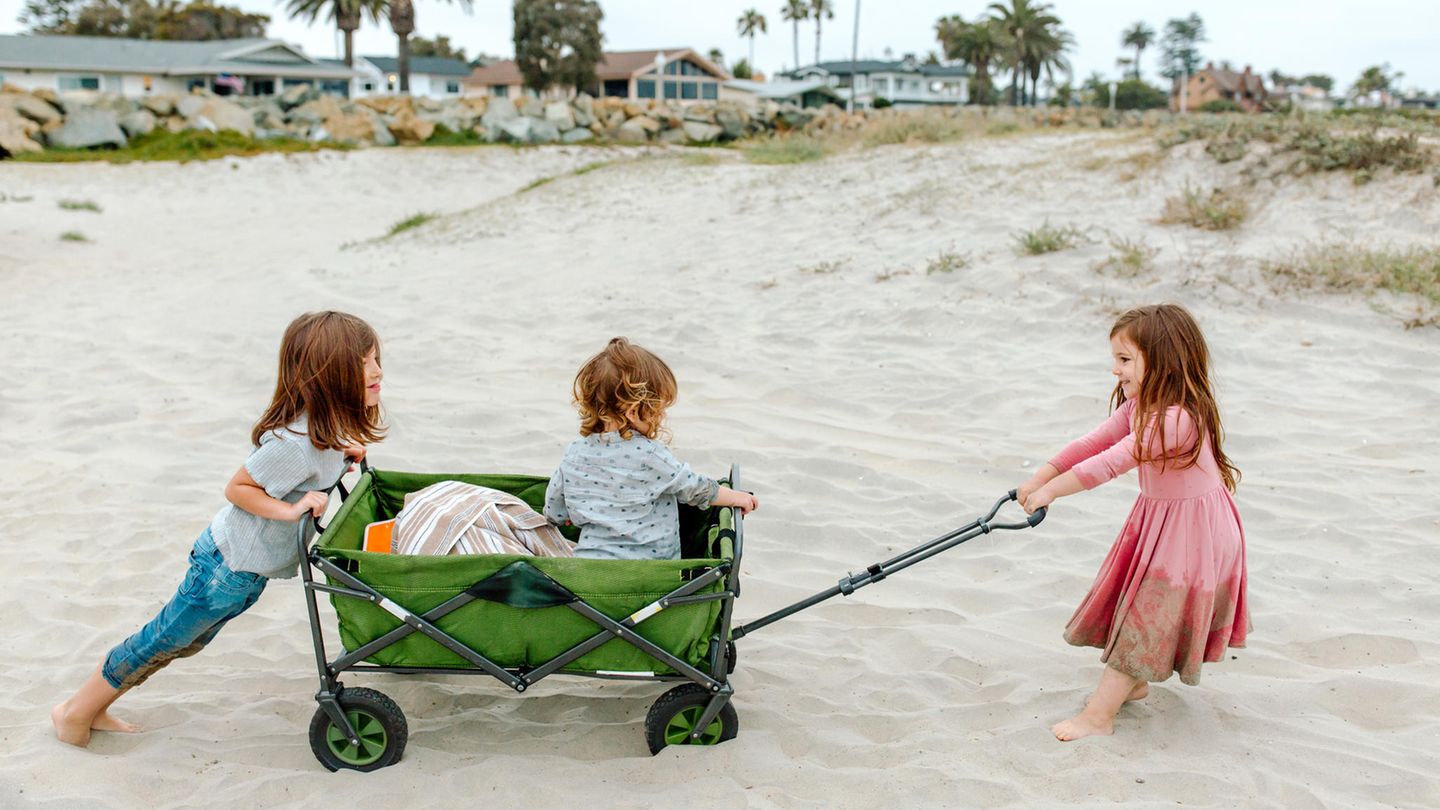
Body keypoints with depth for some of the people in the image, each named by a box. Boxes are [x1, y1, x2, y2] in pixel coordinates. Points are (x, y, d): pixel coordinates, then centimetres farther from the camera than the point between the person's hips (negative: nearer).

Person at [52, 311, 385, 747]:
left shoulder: (326, 425, -4)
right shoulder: (295, 444, -32)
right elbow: (237, 488, -22)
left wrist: (341, 455, -1)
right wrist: (290, 509, -32)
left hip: (249, 564, 9)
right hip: (231, 564, -9)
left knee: (185, 638, 22)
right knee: (168, 638, 8)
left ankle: (94, 707, 38)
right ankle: (78, 709, 30)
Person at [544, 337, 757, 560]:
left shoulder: (574, 453, 6)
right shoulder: (650, 454, -9)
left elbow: (554, 512, 15)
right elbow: (696, 490, 2)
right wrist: (737, 497, 18)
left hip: (588, 559, 5)